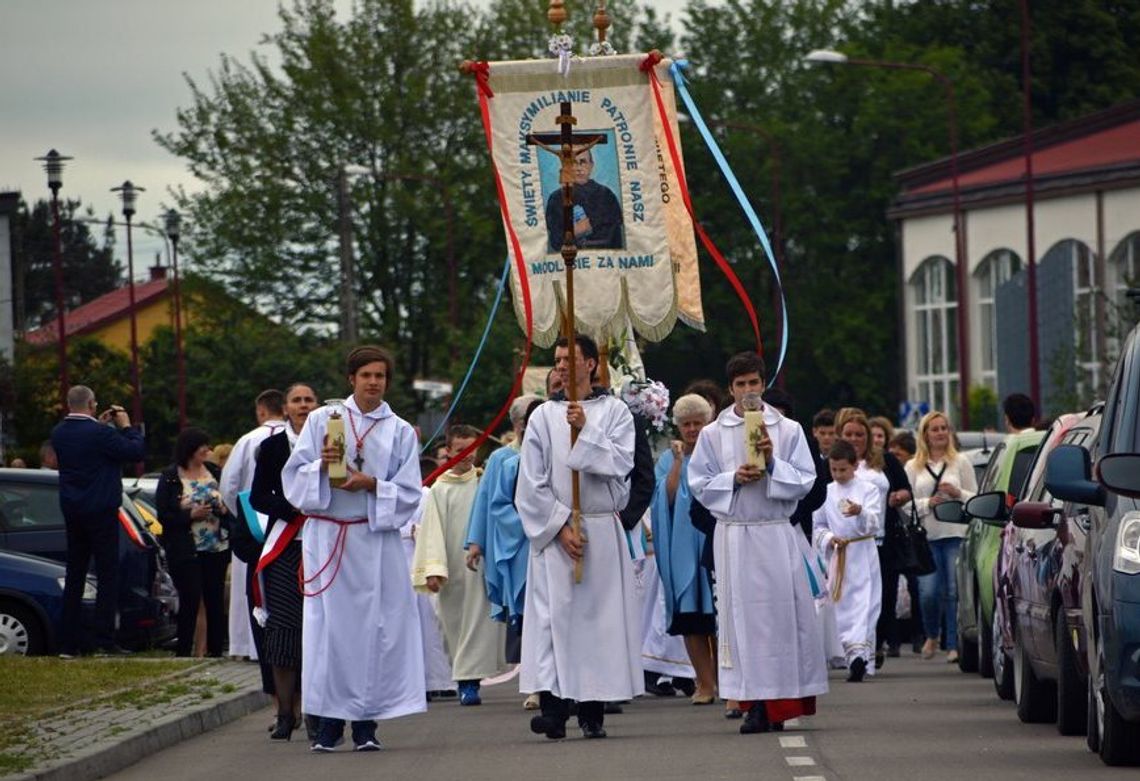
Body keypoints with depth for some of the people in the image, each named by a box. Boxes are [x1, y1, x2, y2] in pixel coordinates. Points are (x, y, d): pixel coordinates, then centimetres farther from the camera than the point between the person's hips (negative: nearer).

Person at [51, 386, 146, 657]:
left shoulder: (59, 433, 2)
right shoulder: (101, 434, -18)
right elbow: (137, 451, -15)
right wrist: (126, 426, 0)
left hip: (71, 511, 6)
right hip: (101, 511, -6)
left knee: (74, 576, 11)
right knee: (107, 575, -1)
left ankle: (68, 644, 10)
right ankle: (104, 639, -8)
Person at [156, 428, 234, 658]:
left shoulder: (215, 472, 9)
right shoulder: (170, 478, -2)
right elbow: (164, 515, -5)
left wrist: (224, 509, -8)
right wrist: (191, 515, -17)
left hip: (217, 548, 4)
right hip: (185, 550, -4)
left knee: (215, 600, 4)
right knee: (190, 601, -5)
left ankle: (215, 649, 10)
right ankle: (183, 651, 1)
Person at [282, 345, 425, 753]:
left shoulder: (401, 432, 10)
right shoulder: (322, 420, 9)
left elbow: (408, 493, 5)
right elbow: (294, 475, 5)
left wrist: (372, 485, -12)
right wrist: (321, 465, -14)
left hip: (377, 540, 0)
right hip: (327, 536, 0)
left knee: (375, 625, -4)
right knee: (329, 623, -4)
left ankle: (366, 720, 0)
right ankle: (330, 719, 1)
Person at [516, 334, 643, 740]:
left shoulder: (615, 412, 7)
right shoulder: (543, 416, 7)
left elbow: (621, 463, -7)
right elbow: (531, 483, 2)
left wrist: (586, 430, -15)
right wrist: (561, 526, -7)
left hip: (603, 531, 0)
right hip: (555, 530, 0)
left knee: (600, 613, 0)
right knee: (553, 615, -9)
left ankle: (593, 710, 4)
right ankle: (553, 707, -14)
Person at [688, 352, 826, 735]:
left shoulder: (788, 430, 7)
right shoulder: (712, 434, 8)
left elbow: (804, 482, 4)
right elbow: (699, 484, 6)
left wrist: (772, 464, -10)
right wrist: (734, 479, -9)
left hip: (777, 534, 0)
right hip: (734, 535, 0)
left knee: (784, 611, -3)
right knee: (743, 614, -2)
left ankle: (783, 701, 3)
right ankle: (756, 705, 0)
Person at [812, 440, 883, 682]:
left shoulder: (867, 490, -1)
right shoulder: (826, 493, 8)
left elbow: (875, 523, -11)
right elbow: (817, 526, 13)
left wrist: (860, 512, -32)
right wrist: (829, 539, -7)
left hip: (862, 556, -3)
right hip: (837, 557, 3)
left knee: (864, 605, -9)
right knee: (843, 608, 3)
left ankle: (858, 652, -18)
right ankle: (857, 658, 7)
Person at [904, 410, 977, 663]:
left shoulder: (961, 462, 9)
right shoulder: (913, 467, 12)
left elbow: (976, 498, 10)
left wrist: (958, 494, -10)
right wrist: (927, 503, -9)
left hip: (956, 533, -1)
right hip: (926, 535, 1)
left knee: (954, 590, -7)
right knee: (928, 591, -7)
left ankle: (954, 645, 0)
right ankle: (932, 636, 20)